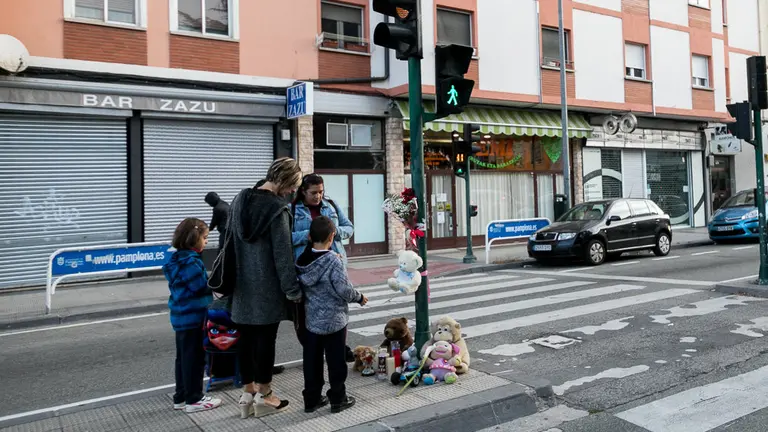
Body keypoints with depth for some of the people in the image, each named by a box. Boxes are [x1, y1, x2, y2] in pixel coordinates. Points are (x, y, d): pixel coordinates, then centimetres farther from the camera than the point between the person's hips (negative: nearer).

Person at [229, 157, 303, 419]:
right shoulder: (277, 209, -16)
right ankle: (263, 396, 15)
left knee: (246, 339, 12)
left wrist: (231, 278, 21)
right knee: (265, 339, 4)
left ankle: (247, 394, 22)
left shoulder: (239, 200, 7)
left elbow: (230, 241, 13)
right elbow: (283, 254, -17)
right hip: (268, 287, -7)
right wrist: (294, 290, -11)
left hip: (242, 285, 7)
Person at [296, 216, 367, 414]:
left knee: (312, 360, 13)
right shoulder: (333, 260, -19)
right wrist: (359, 297, -1)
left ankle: (311, 399, 22)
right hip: (334, 320, -5)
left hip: (311, 320, 5)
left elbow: (301, 286, 6)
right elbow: (344, 289, -18)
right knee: (336, 360, 7)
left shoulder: (302, 260, -2)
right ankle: (338, 399, 17)